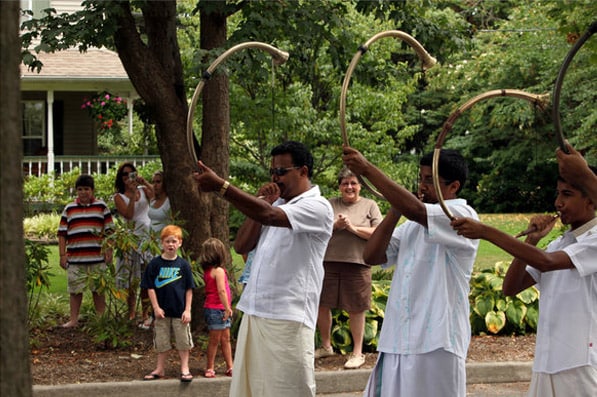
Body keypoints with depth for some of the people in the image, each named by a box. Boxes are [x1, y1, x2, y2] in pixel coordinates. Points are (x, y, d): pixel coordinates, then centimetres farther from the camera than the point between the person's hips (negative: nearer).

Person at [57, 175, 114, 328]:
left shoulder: (101, 207, 5)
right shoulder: (69, 209, 8)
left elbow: (109, 230, 6)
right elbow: (62, 233, 8)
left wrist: (109, 250, -1)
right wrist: (62, 255, 2)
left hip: (97, 257, -1)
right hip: (75, 258, 1)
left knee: (99, 289, 7)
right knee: (75, 289, 4)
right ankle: (73, 320, 12)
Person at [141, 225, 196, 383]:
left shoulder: (183, 265, -1)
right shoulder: (155, 264, -2)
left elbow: (189, 289, 1)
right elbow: (150, 287, -1)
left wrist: (187, 310, -4)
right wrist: (156, 307, -7)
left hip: (180, 311, 0)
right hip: (162, 311, 0)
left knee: (183, 340, 4)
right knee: (161, 341, 10)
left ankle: (184, 369, 14)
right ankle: (160, 369, 22)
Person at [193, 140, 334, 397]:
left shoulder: (317, 207, -10)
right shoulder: (275, 204, 18)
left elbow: (269, 216, -26)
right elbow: (243, 246, 13)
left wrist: (220, 186, -32)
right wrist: (259, 202, 2)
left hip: (287, 319, -8)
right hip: (254, 313, 8)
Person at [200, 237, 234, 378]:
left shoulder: (208, 270, 12)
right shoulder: (219, 271, -15)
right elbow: (221, 290, -20)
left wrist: (227, 309, 14)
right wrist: (227, 308, -17)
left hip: (211, 308, 9)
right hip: (216, 309, -9)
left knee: (225, 339, 13)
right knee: (215, 340, 0)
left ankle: (230, 367, 18)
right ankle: (210, 368, 7)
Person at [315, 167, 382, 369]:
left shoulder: (369, 205, 5)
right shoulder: (330, 204, 9)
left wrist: (353, 228, -12)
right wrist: (335, 225, -14)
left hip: (357, 264, -3)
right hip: (329, 262, 3)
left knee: (356, 309, 2)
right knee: (321, 305, 7)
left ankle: (358, 352, 13)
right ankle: (326, 346, 26)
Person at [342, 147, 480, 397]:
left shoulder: (462, 216, -6)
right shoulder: (411, 225, 18)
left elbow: (416, 210, -25)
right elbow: (371, 256, 9)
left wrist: (368, 170, -25)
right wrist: (395, 210, 0)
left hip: (436, 344, -7)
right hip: (397, 341, 7)